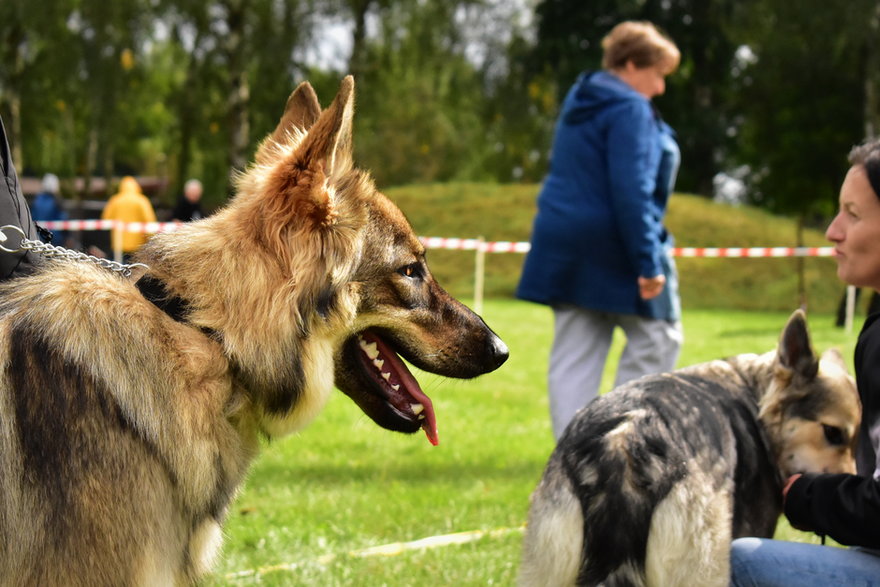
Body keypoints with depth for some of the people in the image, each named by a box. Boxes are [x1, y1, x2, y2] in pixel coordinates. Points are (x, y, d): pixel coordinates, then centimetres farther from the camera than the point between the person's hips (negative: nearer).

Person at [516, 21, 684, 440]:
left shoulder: (578, 103, 16)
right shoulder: (630, 110, -14)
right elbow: (631, 192, -22)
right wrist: (649, 263, -21)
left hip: (563, 247, 9)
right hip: (612, 248, -9)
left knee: (573, 358, 7)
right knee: (658, 341, 5)